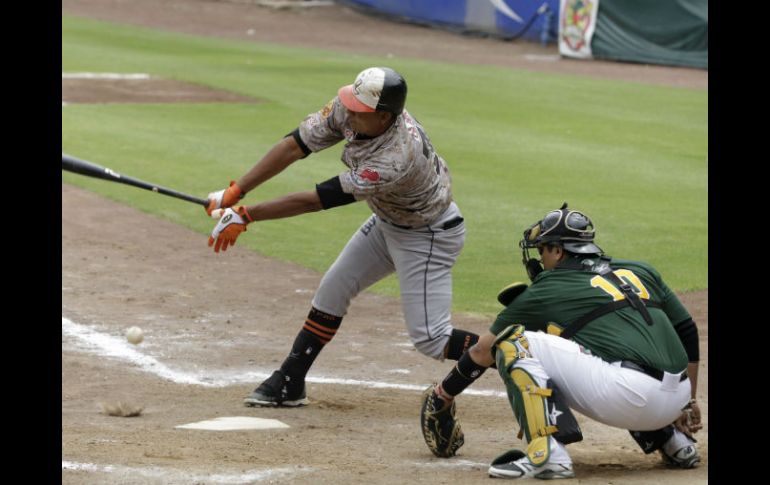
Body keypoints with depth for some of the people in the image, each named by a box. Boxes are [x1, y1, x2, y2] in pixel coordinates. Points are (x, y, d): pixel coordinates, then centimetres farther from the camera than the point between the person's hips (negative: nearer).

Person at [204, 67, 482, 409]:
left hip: (429, 236, -8)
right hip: (387, 222, 8)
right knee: (332, 291, 10)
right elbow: (295, 146, -16)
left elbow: (316, 200, -36)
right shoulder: (348, 111, -20)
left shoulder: (396, 159, -40)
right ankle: (289, 384, 20)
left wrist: (246, 215, -30)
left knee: (429, 339, -11)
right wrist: (235, 192, -24)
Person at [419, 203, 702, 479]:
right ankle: (673, 442, 24)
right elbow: (687, 333, 23)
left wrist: (442, 395, 34)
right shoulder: (641, 271, 23)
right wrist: (688, 403, 30)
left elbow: (484, 351, 20)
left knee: (513, 342, 1)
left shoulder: (544, 292, 10)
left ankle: (549, 454, -13)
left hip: (627, 395, -7)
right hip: (674, 401, 7)